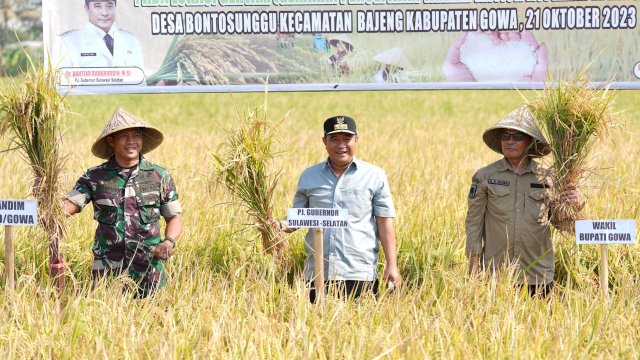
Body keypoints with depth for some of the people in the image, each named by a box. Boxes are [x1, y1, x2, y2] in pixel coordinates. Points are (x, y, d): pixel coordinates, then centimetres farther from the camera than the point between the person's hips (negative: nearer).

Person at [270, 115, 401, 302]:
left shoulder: (374, 176, 5)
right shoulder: (309, 177, 12)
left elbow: (384, 222, 3)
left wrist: (391, 266, -3)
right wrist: (281, 226, -8)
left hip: (360, 273, -2)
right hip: (317, 273, 2)